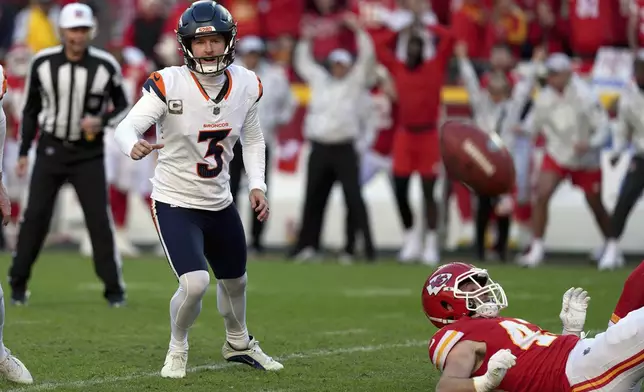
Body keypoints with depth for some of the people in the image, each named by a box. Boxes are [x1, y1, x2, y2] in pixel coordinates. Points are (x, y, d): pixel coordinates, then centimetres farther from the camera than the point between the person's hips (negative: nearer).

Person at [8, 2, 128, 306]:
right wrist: (23, 152, 6)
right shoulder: (42, 63, -5)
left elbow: (123, 107, 3)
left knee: (99, 220, -4)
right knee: (35, 216, -1)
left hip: (89, 155, -1)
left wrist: (102, 123, -17)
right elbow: (31, 109, 7)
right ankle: (18, 284, 11)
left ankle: (114, 288, 5)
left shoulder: (106, 66, -9)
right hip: (50, 150, 1)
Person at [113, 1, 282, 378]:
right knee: (195, 284, -21)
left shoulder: (246, 85, -7)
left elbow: (253, 139, 10)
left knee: (235, 281, 23)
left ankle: (239, 344, 52)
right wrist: (134, 146, -55)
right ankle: (178, 349, 8)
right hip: (175, 204, -6)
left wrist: (257, 185, -1)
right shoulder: (168, 85, -23)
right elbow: (126, 127, -32)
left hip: (220, 203, 6)